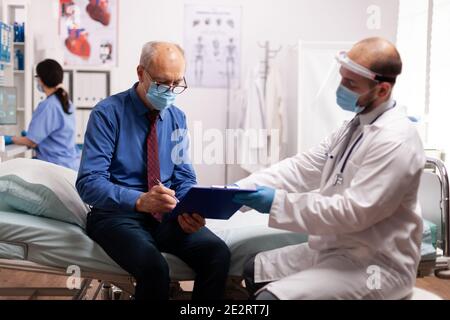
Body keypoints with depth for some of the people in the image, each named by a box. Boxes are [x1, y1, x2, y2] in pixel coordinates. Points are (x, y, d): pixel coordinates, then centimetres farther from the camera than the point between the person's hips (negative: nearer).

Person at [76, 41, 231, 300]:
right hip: (118, 214, -4)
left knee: (218, 252, -23)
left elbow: (185, 178, 10)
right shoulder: (108, 114, -9)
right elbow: (89, 182, -17)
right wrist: (140, 200, -33)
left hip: (166, 214, 4)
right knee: (154, 266, -34)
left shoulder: (177, 118, 8)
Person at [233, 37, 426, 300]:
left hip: (374, 265, -9)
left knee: (271, 296, -23)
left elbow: (354, 212, -27)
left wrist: (278, 202, -25)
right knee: (255, 271, 17)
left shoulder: (395, 141, -22)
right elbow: (304, 167, 1)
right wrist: (241, 189, -10)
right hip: (335, 248, 9)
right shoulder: (357, 124, 8)